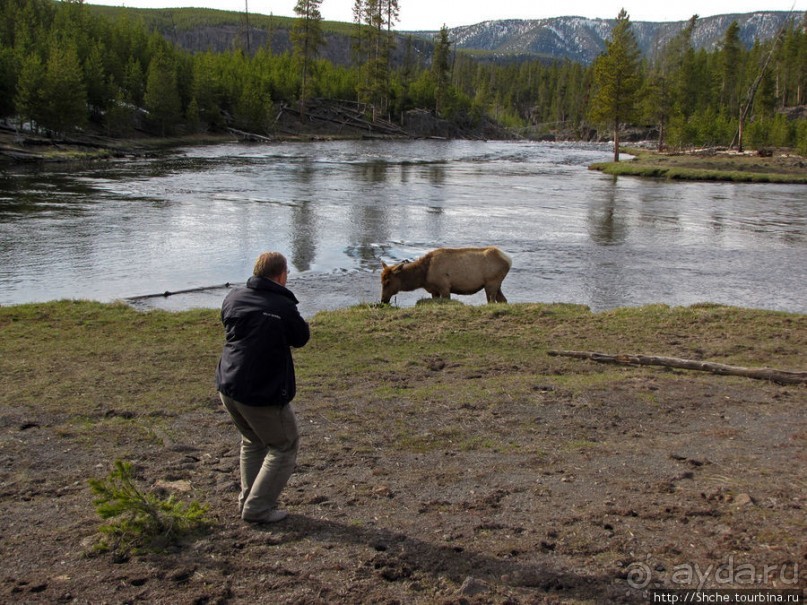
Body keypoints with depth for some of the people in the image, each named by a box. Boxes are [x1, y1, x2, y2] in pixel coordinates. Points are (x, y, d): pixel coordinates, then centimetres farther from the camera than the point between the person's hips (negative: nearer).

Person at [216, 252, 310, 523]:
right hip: (264, 394, -7)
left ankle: (248, 498, 32)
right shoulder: (284, 307, -15)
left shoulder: (233, 298, 2)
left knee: (253, 441, 28)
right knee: (284, 448, 12)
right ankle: (257, 508, 10)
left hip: (228, 388, 7)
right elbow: (301, 338, 1)